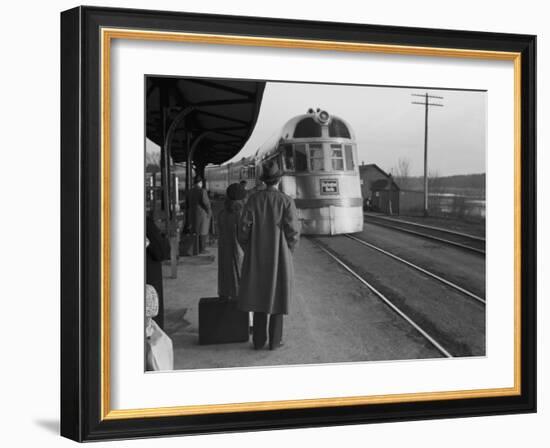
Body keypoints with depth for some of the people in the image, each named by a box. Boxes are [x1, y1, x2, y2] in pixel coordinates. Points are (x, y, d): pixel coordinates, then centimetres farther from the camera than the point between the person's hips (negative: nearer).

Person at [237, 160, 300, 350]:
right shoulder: (286, 201, -9)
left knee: (259, 295, 12)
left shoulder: (253, 199, -4)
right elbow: (293, 231, -11)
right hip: (279, 256, -2)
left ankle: (259, 340, 14)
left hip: (257, 256, 2)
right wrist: (287, 251, 8)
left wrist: (249, 251, 9)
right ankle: (275, 341, 12)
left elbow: (244, 228, -7)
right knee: (277, 296, 8)